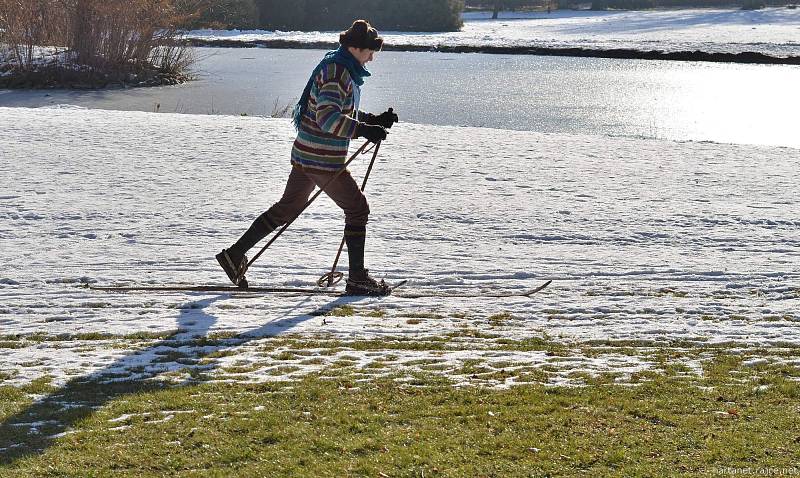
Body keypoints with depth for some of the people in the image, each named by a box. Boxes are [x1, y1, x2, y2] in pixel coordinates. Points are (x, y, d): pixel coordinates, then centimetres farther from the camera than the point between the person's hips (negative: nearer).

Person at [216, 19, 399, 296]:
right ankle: (357, 279, 6)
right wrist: (365, 130, -33)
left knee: (286, 208, 17)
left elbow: (345, 114, 24)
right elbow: (327, 118, -29)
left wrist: (375, 120, 11)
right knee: (357, 208, 0)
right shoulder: (336, 72, -18)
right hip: (322, 160, -10)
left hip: (305, 155, 10)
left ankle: (235, 255, 22)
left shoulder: (345, 70, 15)